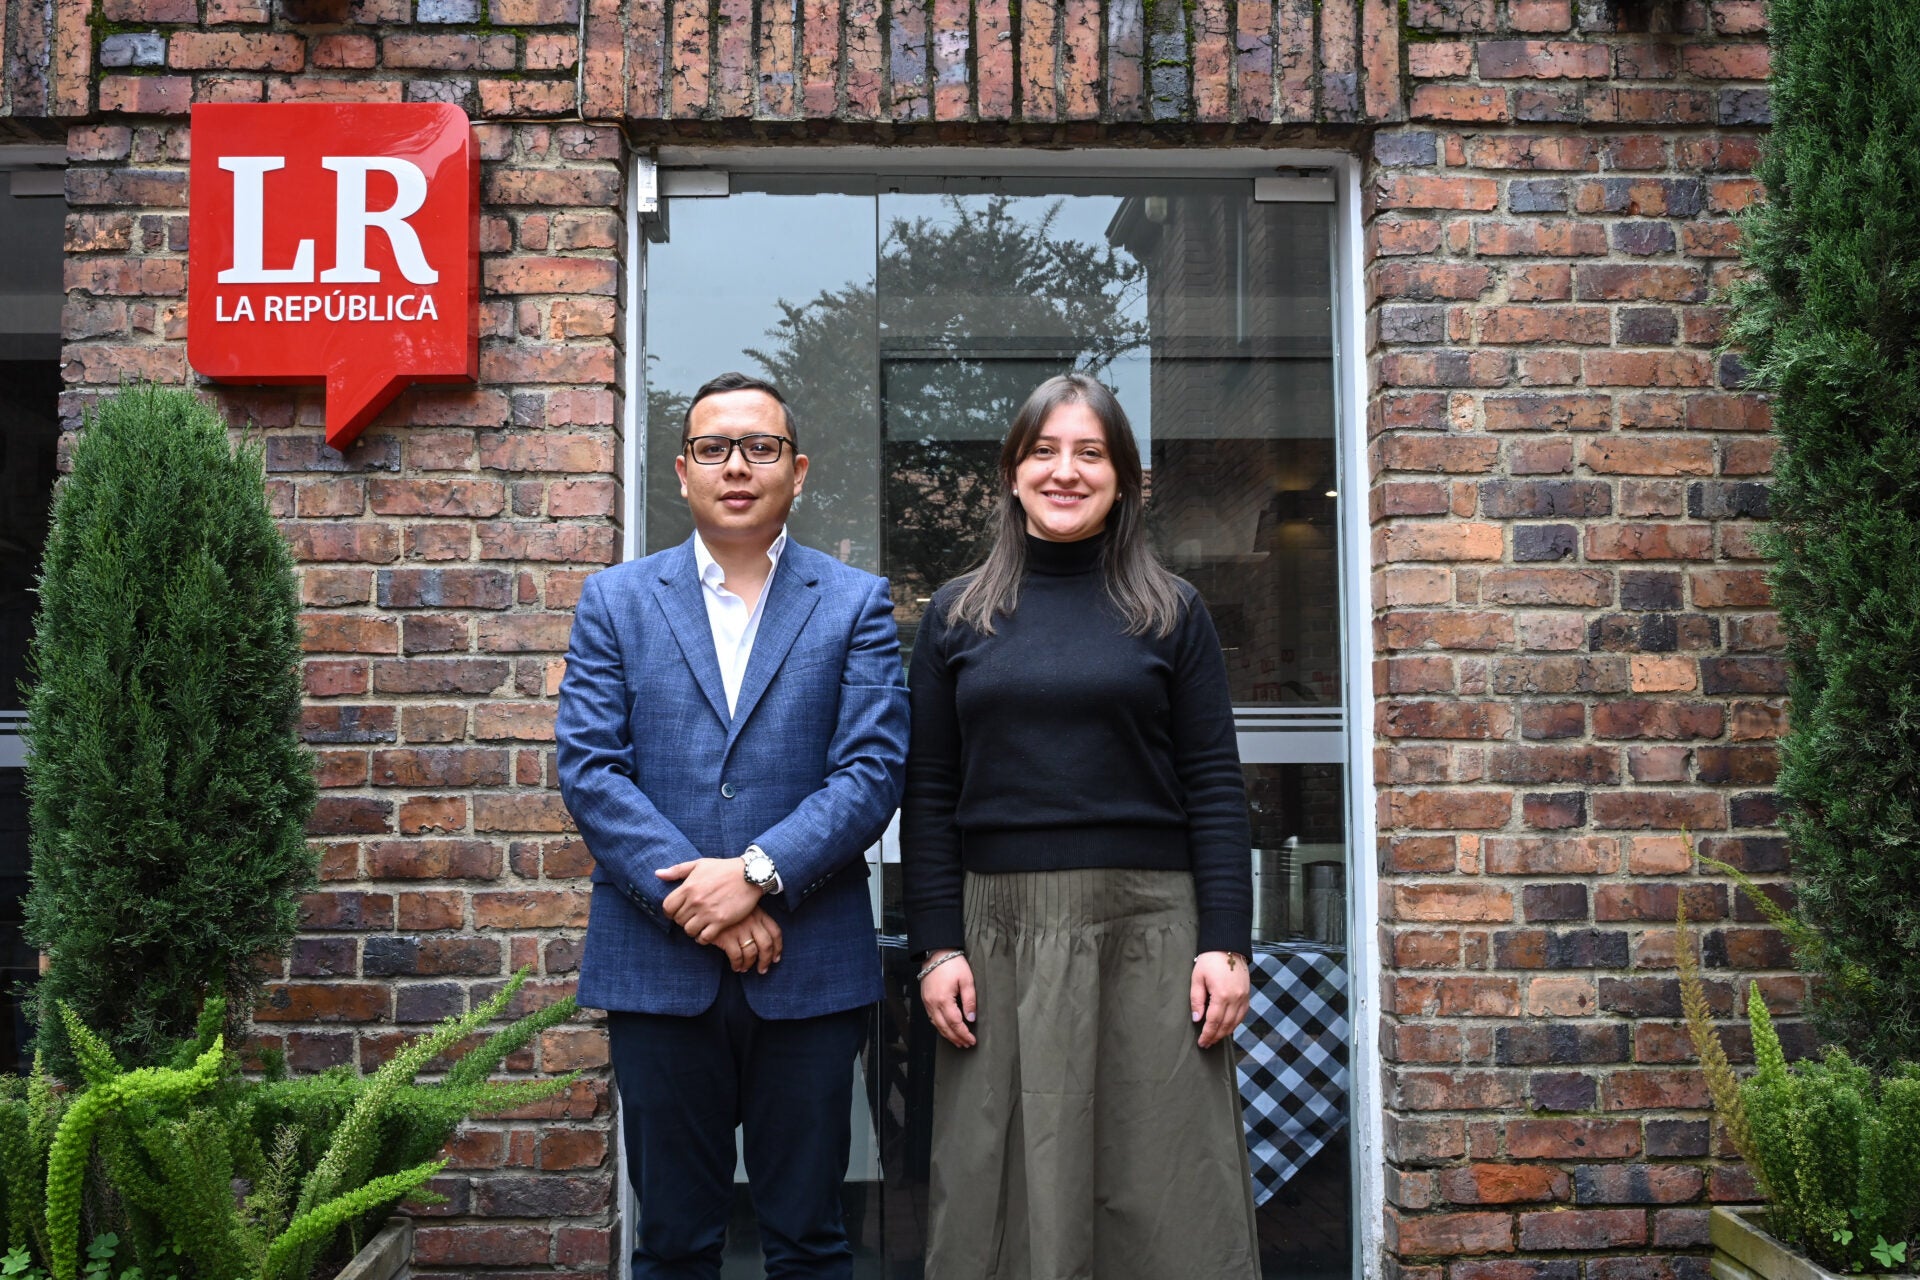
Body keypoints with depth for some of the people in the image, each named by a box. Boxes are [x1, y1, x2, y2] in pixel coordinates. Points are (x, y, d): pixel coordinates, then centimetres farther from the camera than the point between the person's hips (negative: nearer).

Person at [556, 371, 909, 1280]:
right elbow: (589, 769, -2)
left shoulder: (856, 604, 5)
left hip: (808, 967, 0)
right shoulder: (616, 601, 7)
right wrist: (698, 903, -13)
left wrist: (757, 873, -16)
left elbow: (873, 769, -4)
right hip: (658, 966, 1)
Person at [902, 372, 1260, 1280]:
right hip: (999, 930, 1)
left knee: (1167, 1200, 3)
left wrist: (1226, 941, -6)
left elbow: (1215, 787, 2)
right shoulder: (958, 615, 8)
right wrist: (937, 946, -2)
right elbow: (928, 794, 5)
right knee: (1006, 1193, 7)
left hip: (1148, 928, -1)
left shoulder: (1171, 611, 6)